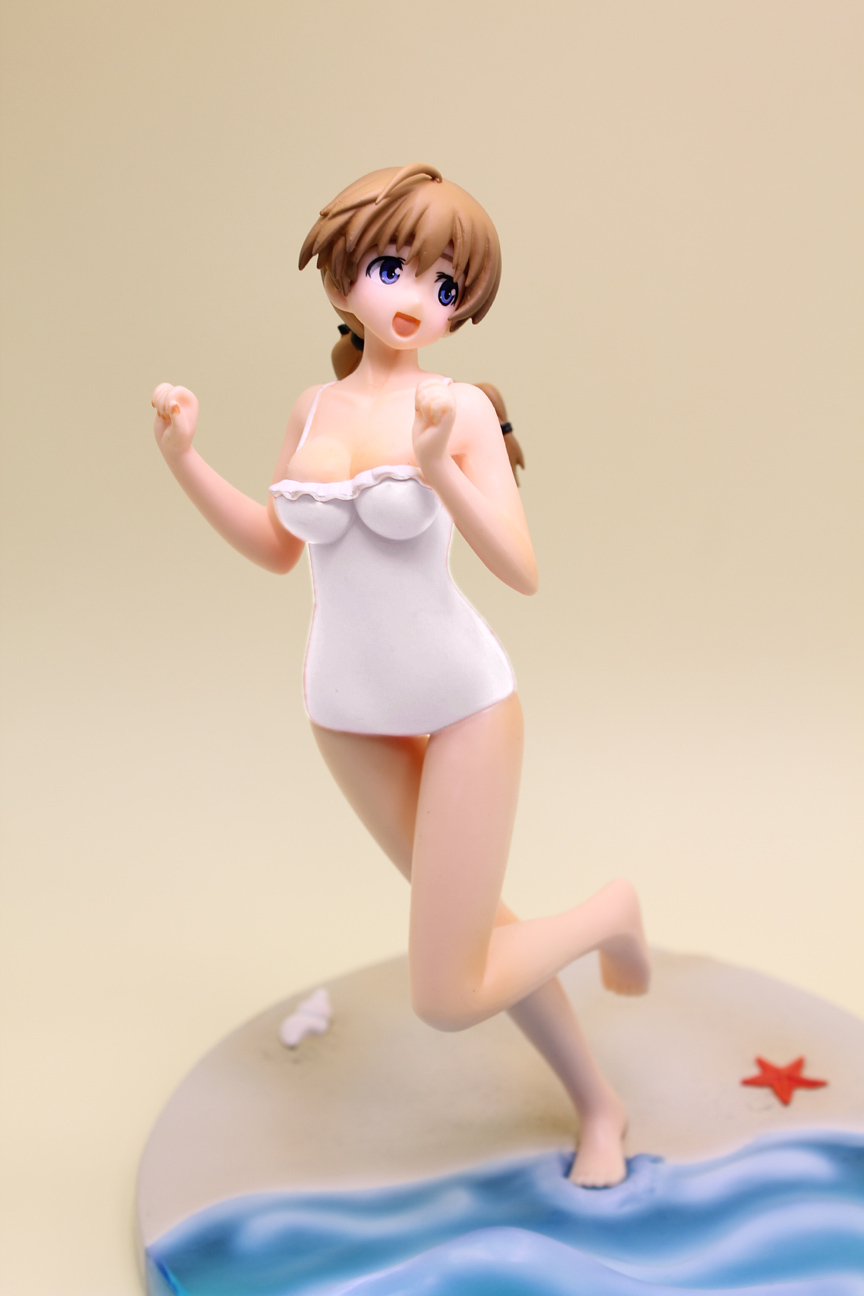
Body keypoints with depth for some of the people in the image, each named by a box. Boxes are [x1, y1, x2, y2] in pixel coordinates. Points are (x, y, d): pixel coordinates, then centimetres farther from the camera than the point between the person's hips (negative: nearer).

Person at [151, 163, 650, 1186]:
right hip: (350, 712, 5)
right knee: (468, 920, 17)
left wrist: (438, 468, -32)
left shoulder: (461, 408, -13)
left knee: (447, 999, -5)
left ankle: (611, 910, 22)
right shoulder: (314, 407, 1)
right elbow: (277, 550, 10)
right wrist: (183, 458, 0)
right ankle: (597, 1104, 39)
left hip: (464, 703, -5)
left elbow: (523, 571, -19)